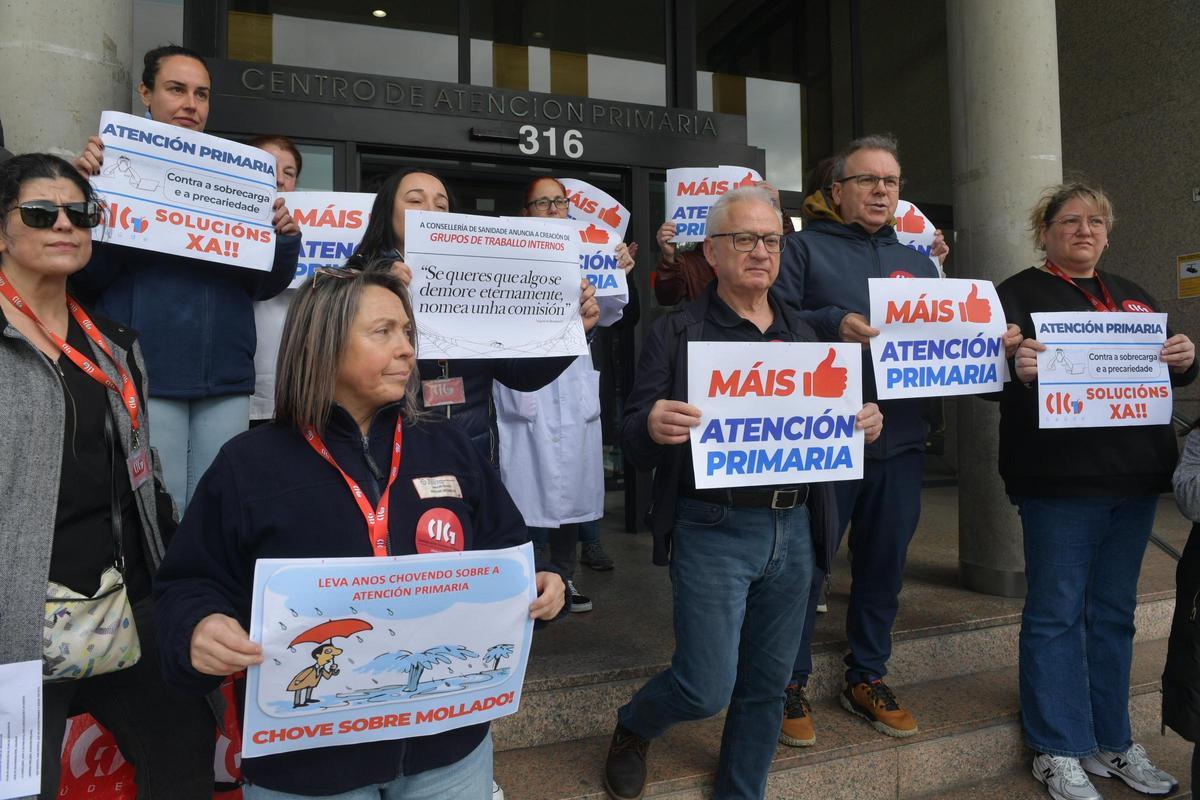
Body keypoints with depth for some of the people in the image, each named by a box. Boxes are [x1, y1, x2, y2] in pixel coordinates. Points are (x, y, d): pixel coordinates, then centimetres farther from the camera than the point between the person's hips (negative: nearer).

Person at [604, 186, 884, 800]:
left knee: (766, 685, 15)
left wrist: (862, 425, -5)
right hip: (712, 531, -5)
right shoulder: (676, 334, -3)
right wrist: (653, 427, -31)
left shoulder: (803, 335, 13)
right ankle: (632, 729, 31)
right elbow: (634, 438, -8)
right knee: (707, 688, -2)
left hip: (794, 530, 5)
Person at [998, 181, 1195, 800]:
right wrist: (1018, 370, -30)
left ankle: (1112, 741, 27)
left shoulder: (1135, 298, 20)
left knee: (1114, 613, 14)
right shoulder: (1017, 294, 1)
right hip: (1059, 482, -6)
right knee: (1056, 614, 0)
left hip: (1135, 479, 6)